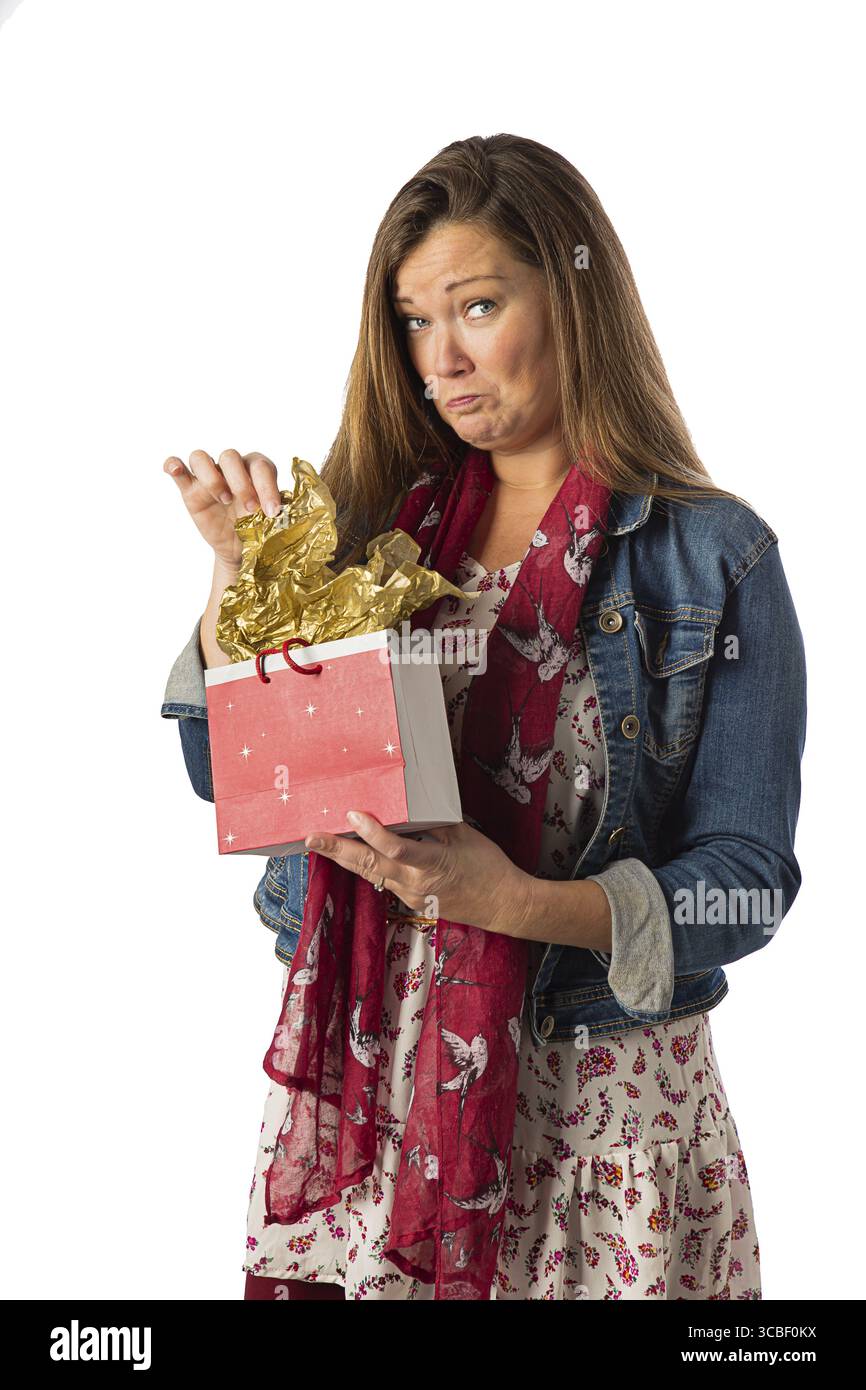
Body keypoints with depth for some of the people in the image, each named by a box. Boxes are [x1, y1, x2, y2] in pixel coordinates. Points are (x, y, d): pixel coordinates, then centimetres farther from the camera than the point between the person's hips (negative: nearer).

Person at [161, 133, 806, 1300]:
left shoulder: (716, 558, -6)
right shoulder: (386, 524, 5)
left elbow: (748, 884, -10)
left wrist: (520, 901, -25)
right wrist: (242, 573, -9)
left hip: (593, 1103, -3)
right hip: (363, 1063, 3)